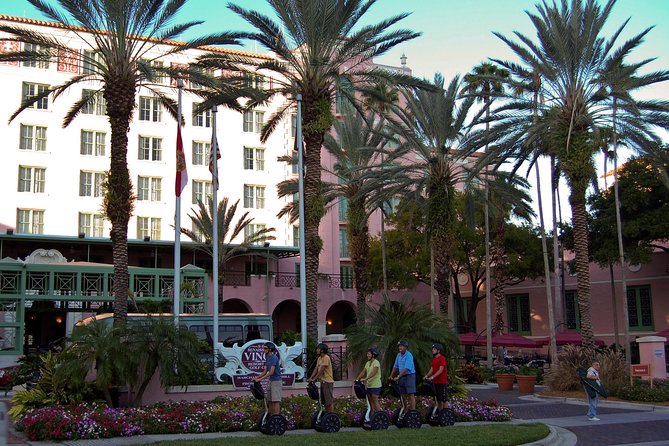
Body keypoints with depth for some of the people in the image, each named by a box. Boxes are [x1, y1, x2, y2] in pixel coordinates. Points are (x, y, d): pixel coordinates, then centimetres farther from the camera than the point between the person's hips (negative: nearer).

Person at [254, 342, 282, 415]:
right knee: (270, 400, 10)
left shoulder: (274, 358, -16)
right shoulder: (267, 358, 13)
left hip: (276, 381, -9)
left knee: (276, 400, -10)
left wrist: (260, 379, -25)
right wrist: (257, 377, 0)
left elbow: (271, 372, -23)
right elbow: (265, 372, 14)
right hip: (271, 380, 9)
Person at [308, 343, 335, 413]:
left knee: (329, 401, -6)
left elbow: (321, 370, -19)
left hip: (327, 381, -9)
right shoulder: (319, 358, 13)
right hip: (323, 381, 9)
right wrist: (310, 378, 2)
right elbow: (316, 369, 12)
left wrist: (314, 379, -19)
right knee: (324, 401, 13)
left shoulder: (326, 358, -15)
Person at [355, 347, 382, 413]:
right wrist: (357, 379, -2)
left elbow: (373, 373, -25)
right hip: (369, 385, 8)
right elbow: (363, 372, 10)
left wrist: (365, 379, -35)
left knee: (375, 400, -7)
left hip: (375, 385, -8)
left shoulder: (376, 362, -13)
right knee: (370, 401, 10)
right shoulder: (368, 363, 13)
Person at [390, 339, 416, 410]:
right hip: (402, 377, 8)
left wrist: (398, 376, -26)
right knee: (403, 395, 10)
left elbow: (406, 368, -23)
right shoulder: (399, 355, 9)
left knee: (411, 394, -10)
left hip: (409, 376, -8)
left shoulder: (409, 355, -16)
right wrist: (391, 376, 11)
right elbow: (395, 366, 17)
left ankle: (413, 410, -12)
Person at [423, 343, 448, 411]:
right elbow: (432, 369, 14)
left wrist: (432, 377, -28)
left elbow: (441, 370, -21)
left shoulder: (442, 358, -14)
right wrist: (427, 376, -2)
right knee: (438, 399, 13)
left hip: (442, 382, -8)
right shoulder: (434, 359, 13)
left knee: (444, 399, -2)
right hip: (436, 382, 8)